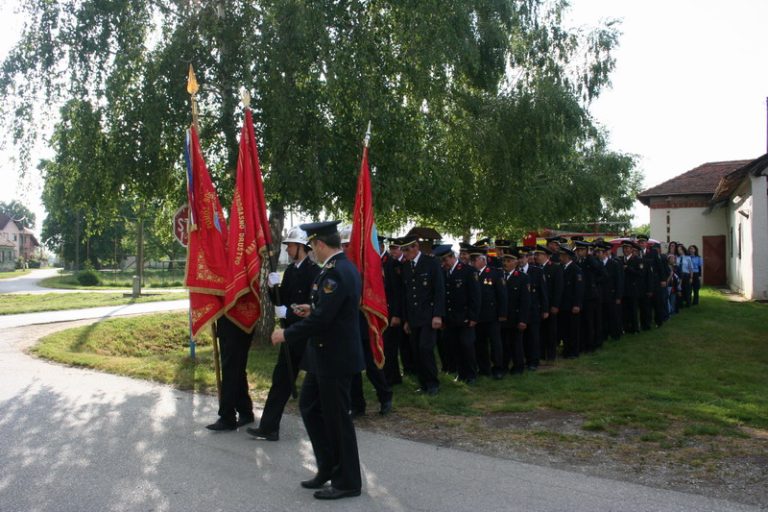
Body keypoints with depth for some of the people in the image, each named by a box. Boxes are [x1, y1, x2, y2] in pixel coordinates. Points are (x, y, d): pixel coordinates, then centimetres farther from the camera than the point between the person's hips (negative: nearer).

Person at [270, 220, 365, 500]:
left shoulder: (335, 272, -22)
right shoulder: (344, 267, 10)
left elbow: (322, 319, -26)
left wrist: (287, 334, -15)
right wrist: (312, 309, 15)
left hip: (335, 358, -11)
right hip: (326, 355, 11)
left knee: (337, 417, 2)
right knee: (309, 406, 18)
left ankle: (348, 481, 17)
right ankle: (328, 467, 28)